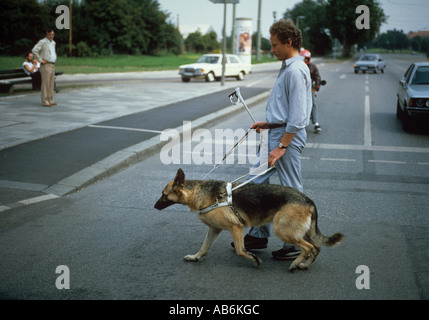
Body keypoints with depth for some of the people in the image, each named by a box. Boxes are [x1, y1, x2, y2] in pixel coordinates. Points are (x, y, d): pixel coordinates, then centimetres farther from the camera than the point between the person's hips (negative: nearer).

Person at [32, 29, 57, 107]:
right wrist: (40, 60, -18)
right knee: (45, 83, -8)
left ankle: (50, 100, 14)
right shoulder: (42, 42, -9)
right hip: (46, 65, -8)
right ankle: (45, 101, -6)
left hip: (52, 65, 8)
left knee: (51, 84, 8)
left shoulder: (53, 43, 16)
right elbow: (34, 50, -21)